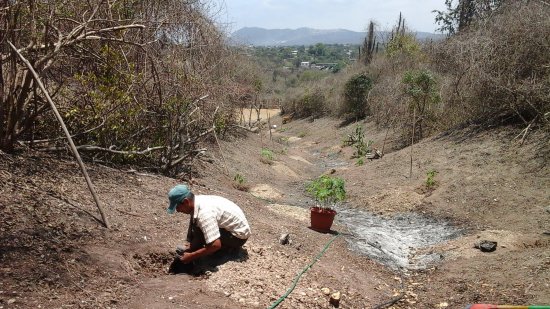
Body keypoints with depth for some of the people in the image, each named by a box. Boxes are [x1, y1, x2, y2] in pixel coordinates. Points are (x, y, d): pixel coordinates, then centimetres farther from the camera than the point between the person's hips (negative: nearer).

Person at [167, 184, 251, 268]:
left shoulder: (204, 212, -32)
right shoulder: (197, 202, -4)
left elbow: (215, 245, -35)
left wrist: (191, 256, -24)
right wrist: (189, 248, -5)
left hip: (238, 236, -9)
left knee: (198, 231, -23)